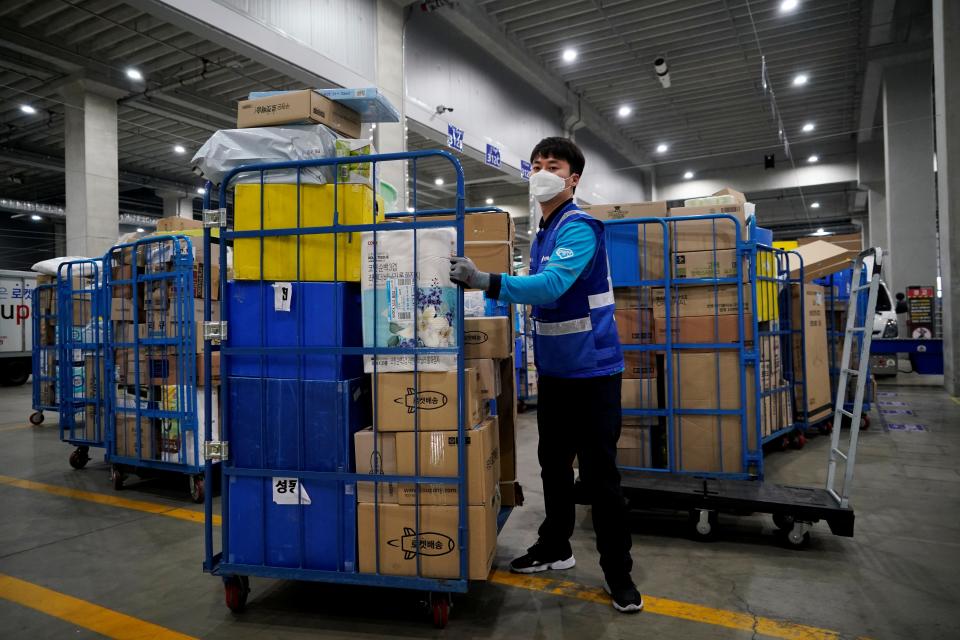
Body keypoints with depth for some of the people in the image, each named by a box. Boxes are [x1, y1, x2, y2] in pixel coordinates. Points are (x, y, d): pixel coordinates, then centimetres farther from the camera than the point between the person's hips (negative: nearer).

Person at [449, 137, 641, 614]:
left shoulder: (580, 228, -16)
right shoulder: (541, 235, 11)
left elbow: (552, 285, -32)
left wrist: (486, 281, -40)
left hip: (592, 368, -8)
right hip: (553, 368, 8)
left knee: (598, 474, -1)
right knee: (553, 463, 18)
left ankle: (618, 572, 16)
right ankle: (555, 547, 36)